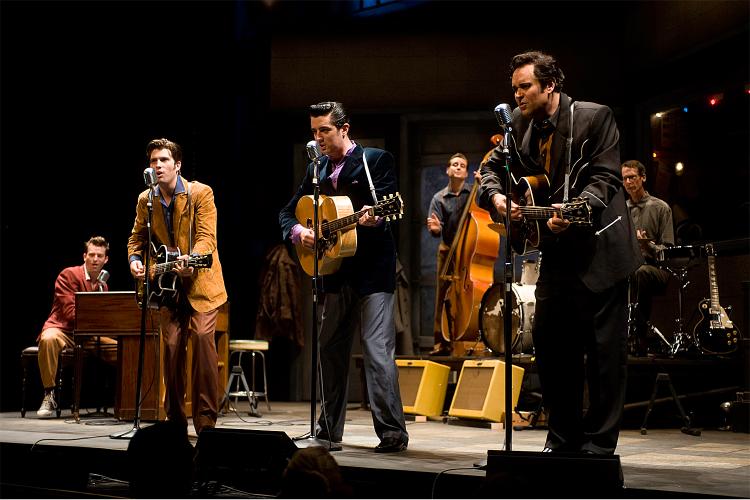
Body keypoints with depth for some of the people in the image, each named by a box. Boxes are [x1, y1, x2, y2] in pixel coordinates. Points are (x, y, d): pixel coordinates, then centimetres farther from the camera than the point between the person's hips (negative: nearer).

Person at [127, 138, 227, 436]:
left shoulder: (201, 193, -8)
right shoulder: (145, 200, 6)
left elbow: (206, 236, -16)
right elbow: (137, 238, 15)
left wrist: (191, 259, -35)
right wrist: (135, 260, -6)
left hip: (199, 281, -4)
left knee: (203, 337, -18)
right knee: (172, 345, 0)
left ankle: (206, 420, -12)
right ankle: (175, 419, 12)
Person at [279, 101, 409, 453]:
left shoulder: (376, 160, -1)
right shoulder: (316, 170, 16)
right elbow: (287, 213, 17)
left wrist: (376, 217, -35)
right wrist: (298, 232, -5)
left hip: (372, 269, -6)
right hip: (335, 269, 7)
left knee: (377, 350, -12)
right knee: (330, 348, 11)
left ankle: (393, 432, -9)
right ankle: (329, 428, 21)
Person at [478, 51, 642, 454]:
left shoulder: (595, 117, -10)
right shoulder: (520, 123, 8)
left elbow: (605, 177, -16)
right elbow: (492, 167, 14)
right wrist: (497, 197, -8)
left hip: (599, 248, -6)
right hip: (557, 252, 7)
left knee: (604, 349, -3)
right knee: (549, 343, 8)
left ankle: (599, 443, 4)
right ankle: (564, 438, 20)